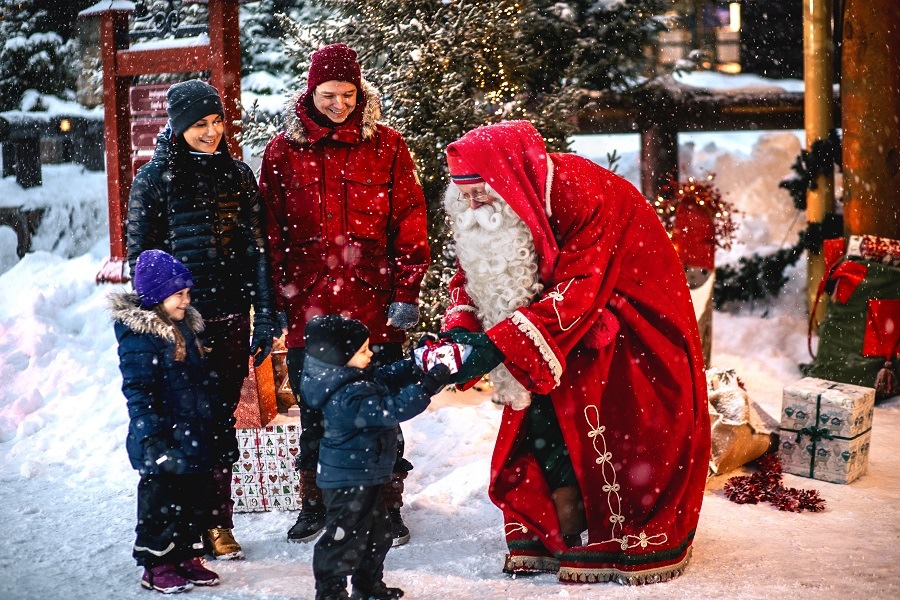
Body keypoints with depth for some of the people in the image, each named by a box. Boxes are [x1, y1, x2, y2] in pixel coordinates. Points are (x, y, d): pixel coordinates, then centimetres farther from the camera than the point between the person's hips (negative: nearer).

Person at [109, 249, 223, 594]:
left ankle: (187, 556, 28)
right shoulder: (139, 334, -14)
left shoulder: (185, 326, 13)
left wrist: (215, 426, 24)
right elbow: (137, 390, -18)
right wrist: (152, 435, -23)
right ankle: (156, 565, 13)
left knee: (195, 498, 15)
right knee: (160, 499, 2)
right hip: (165, 442, -8)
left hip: (195, 437, 8)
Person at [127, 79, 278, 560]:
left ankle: (218, 523, 18)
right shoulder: (155, 178, -2)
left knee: (222, 421, 8)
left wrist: (265, 316, 5)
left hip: (231, 316, 3)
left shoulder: (237, 174, 9)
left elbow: (255, 247, 10)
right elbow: (140, 256, -1)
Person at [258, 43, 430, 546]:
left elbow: (410, 222, 2)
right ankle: (315, 504, 24)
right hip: (309, 304, 1)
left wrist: (406, 293, -4)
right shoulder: (284, 152, 6)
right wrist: (275, 300, 4)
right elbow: (271, 231, 8)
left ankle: (387, 507, 16)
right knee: (314, 410, 9)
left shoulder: (386, 146, 3)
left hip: (374, 303, -1)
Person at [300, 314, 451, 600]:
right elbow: (392, 409, -35)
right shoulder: (350, 397, -30)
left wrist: (418, 367, 2)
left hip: (364, 477, 11)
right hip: (349, 481, -11)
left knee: (377, 533, 22)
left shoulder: (356, 379, 2)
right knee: (346, 536, 1)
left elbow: (385, 378, 16)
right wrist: (428, 384, -34)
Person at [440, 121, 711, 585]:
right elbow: (471, 273, -2)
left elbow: (578, 289, -35)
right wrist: (460, 329, -24)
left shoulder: (581, 195, -31)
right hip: (559, 316, 7)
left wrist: (500, 344, -41)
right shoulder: (486, 211, -9)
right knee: (538, 414, -5)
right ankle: (544, 535, 4)